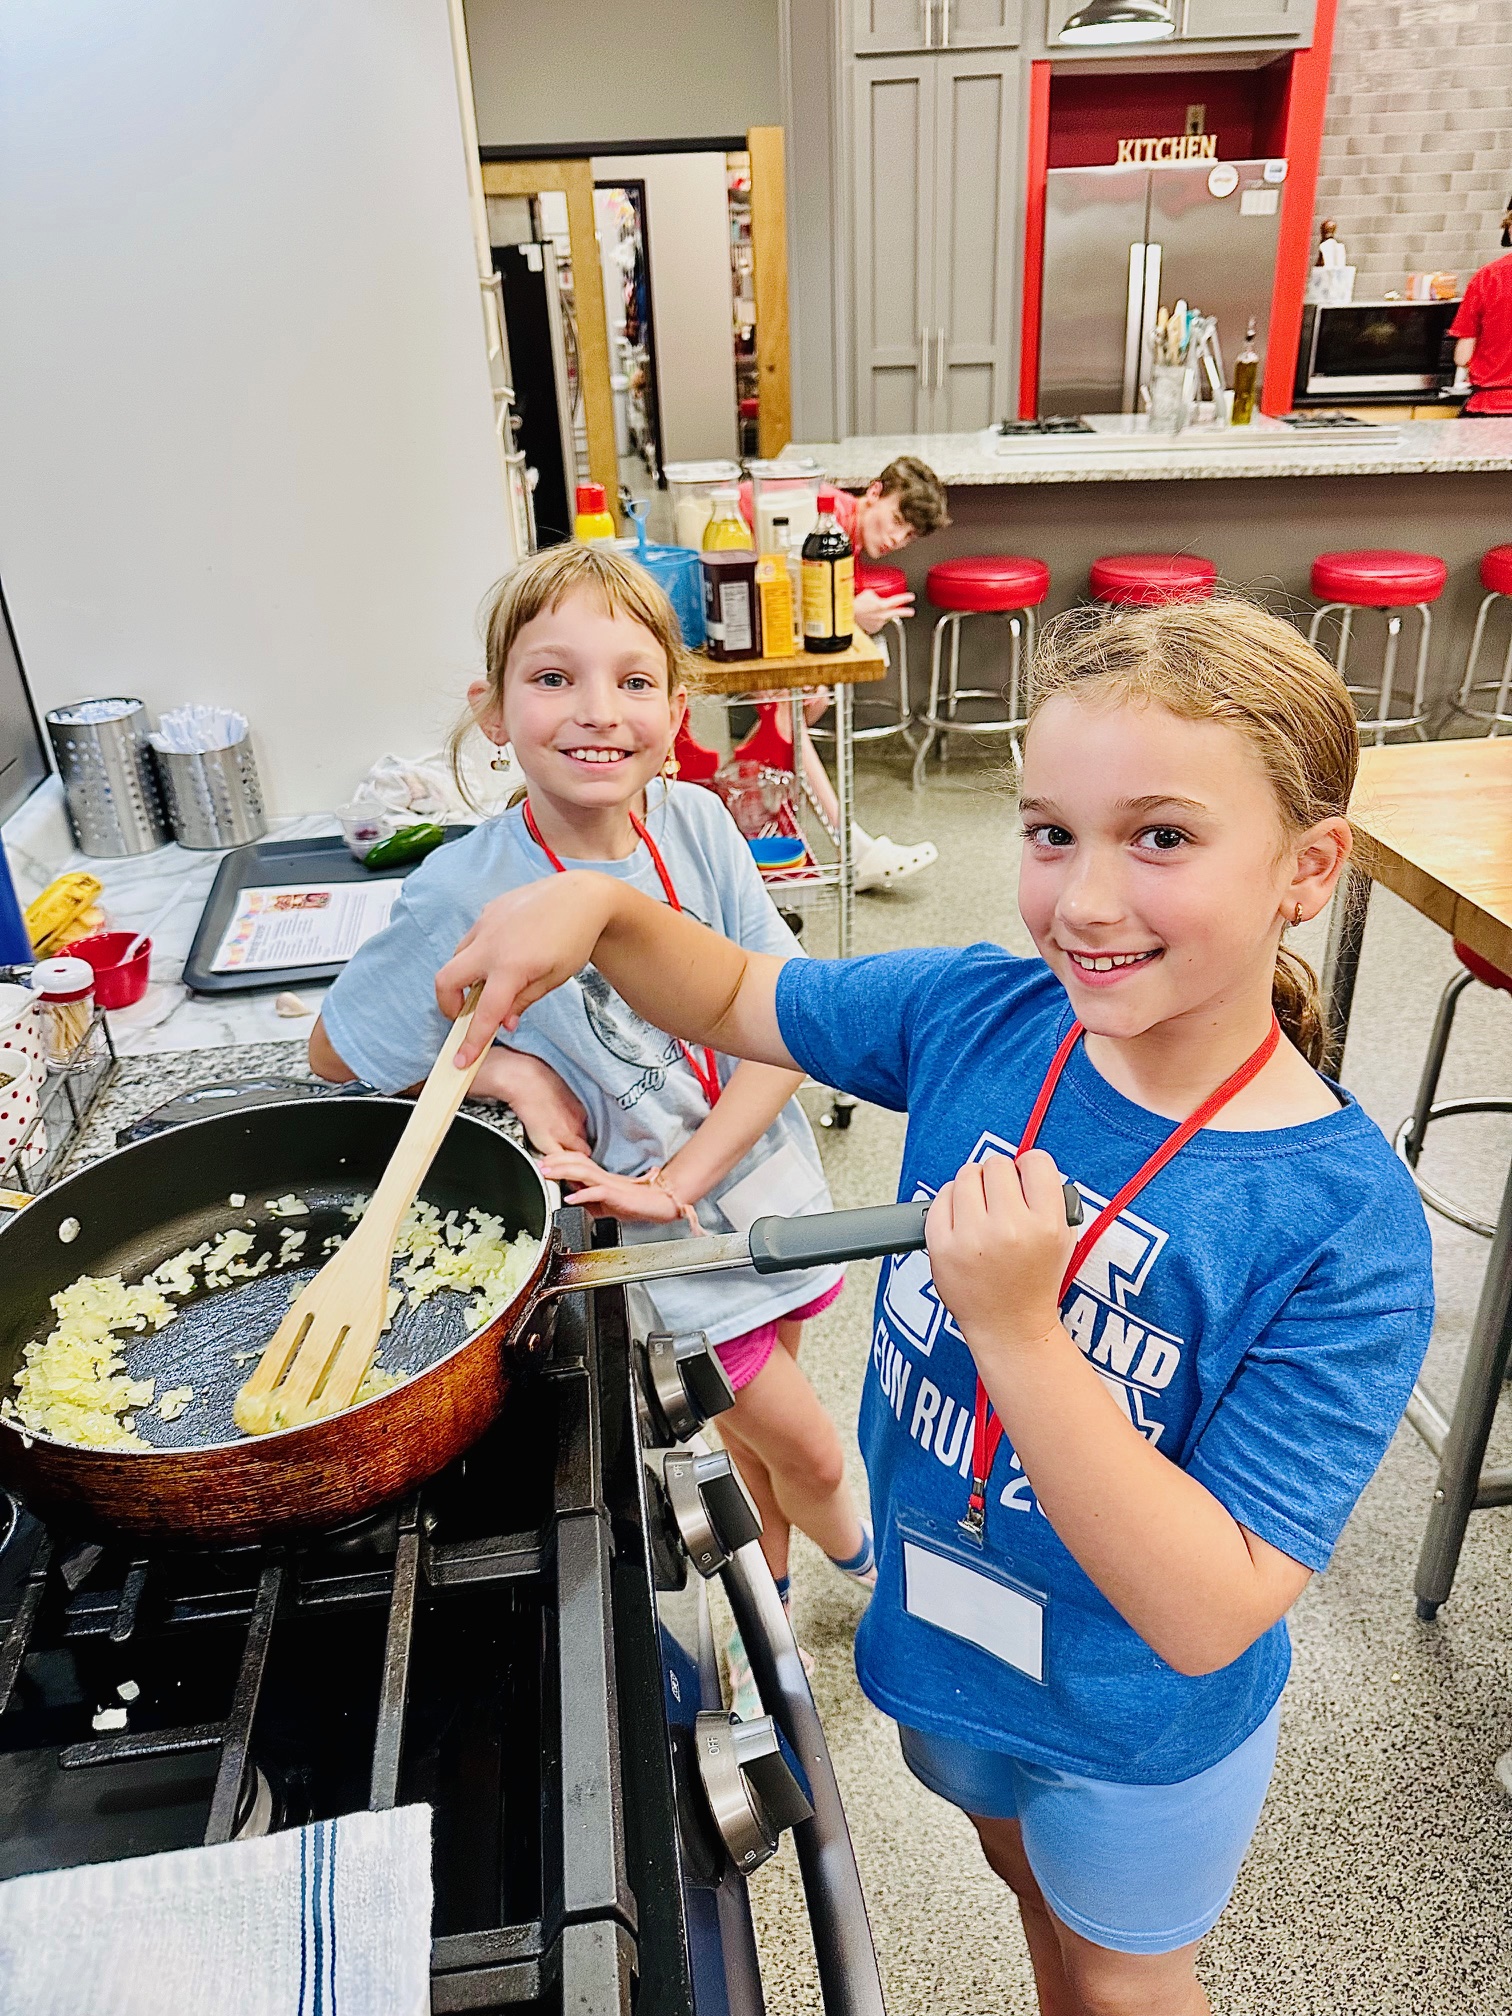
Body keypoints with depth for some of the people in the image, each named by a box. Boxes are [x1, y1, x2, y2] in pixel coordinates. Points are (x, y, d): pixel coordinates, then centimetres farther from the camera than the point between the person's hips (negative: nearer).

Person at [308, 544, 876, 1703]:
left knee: (754, 1428, 25)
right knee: (808, 1450, 12)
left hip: (760, 1183, 4)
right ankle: (864, 1560, 49)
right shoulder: (467, 893, -22)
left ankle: (764, 1611, 56)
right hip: (663, 1250, -3)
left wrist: (684, 1174, -22)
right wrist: (515, 1074, -18)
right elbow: (338, 1054, -8)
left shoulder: (695, 825, -13)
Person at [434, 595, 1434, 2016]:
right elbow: (733, 1000, -4)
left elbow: (1208, 1617, -32)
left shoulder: (1343, 1227, -32)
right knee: (1032, 1895, 35)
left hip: (1133, 1735, -4)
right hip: (942, 1643, 4)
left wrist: (1016, 1327, -41)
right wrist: (598, 909, -23)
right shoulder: (980, 1014, -20)